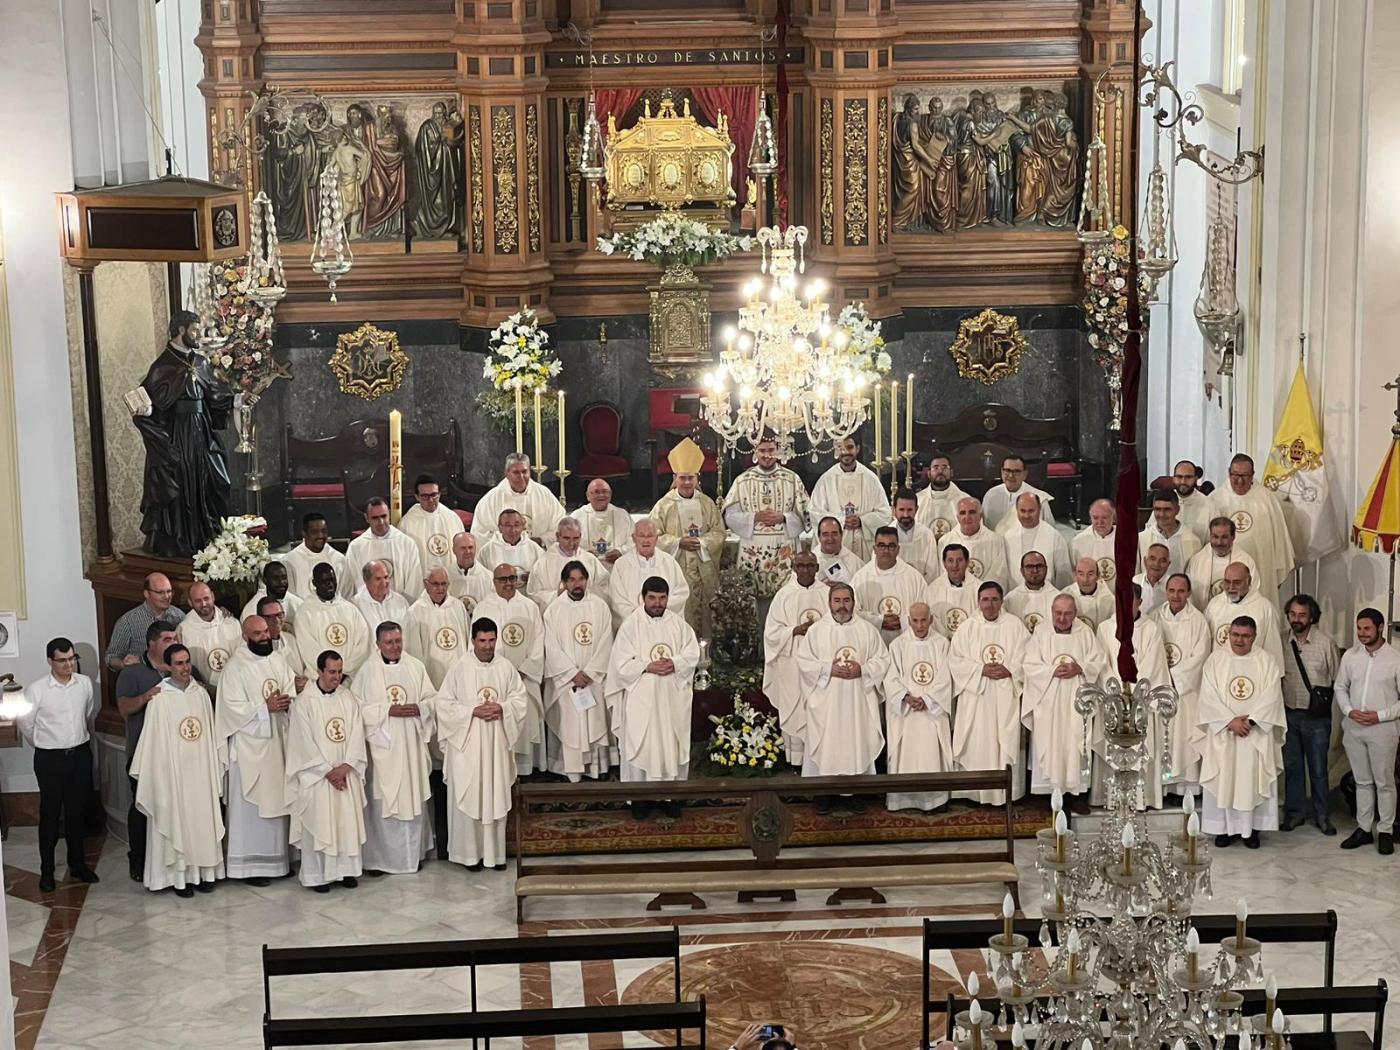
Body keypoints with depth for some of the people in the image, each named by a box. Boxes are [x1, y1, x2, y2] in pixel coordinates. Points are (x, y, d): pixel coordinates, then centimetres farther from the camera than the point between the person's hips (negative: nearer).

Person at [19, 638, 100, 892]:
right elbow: (24, 724, -1)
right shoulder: (36, 690, -13)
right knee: (50, 814, 5)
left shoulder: (85, 683, -2)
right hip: (50, 759, -3)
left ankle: (77, 864, 25)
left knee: (76, 812, 13)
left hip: (80, 755, 3)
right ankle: (47, 870, 15)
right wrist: (44, 747, 9)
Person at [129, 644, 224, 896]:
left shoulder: (201, 693, 3)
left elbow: (211, 732, 8)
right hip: (173, 770, -4)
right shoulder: (160, 697, -10)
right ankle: (180, 876, 9)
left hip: (201, 769, 4)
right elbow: (153, 738, -7)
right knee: (177, 820, 2)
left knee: (202, 818, 9)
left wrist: (216, 766, 7)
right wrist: (149, 773, -6)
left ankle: (204, 872, 19)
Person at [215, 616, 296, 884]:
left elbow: (292, 691, 10)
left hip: (278, 741, 6)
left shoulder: (278, 661, 9)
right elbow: (233, 708, -14)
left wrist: (286, 701, -12)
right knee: (251, 805, -1)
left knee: (278, 800, 10)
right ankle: (249, 864, 5)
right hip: (250, 744, -6)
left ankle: (279, 858, 20)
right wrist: (265, 708, -21)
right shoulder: (235, 668, -9)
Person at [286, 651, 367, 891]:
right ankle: (317, 874, 8)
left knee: (348, 821, 6)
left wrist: (345, 767, -11)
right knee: (318, 824, 0)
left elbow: (357, 735, 0)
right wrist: (328, 770, -12)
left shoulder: (348, 698, 4)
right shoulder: (304, 701, -8)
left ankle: (346, 869, 16)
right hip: (317, 774, -4)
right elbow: (305, 741, -11)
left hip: (346, 773, 4)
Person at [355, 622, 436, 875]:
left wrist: (418, 708, -13)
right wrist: (388, 710, -16)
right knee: (382, 800, -1)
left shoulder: (416, 666, 4)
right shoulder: (368, 670, -3)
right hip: (381, 745, -2)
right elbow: (359, 707, -7)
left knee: (413, 797, 7)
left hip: (411, 744, 2)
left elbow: (433, 698, 6)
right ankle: (378, 857, 7)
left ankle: (412, 852, 20)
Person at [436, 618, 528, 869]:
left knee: (497, 797, 7)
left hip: (497, 743, 3)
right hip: (466, 743, -3)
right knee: (468, 797, 0)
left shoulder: (506, 667, 3)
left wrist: (502, 708, -13)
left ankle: (495, 851, 17)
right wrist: (473, 711, -16)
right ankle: (469, 853, 10)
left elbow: (520, 700, 7)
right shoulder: (460, 668, -5)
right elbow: (443, 703, -5)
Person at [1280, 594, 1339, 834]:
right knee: (1292, 766, 11)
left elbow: (1336, 681, -3)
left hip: (1317, 717, -2)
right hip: (1288, 713, 2)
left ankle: (1321, 814, 20)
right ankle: (1295, 812, 23)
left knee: (1318, 768, 6)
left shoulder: (1326, 643, -8)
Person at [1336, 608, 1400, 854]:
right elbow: (1340, 687, 10)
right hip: (1353, 728, 4)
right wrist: (1349, 711, -8)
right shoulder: (1350, 656, 2)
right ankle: (1363, 828, 22)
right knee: (1362, 781, 14)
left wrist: (1380, 715, -16)